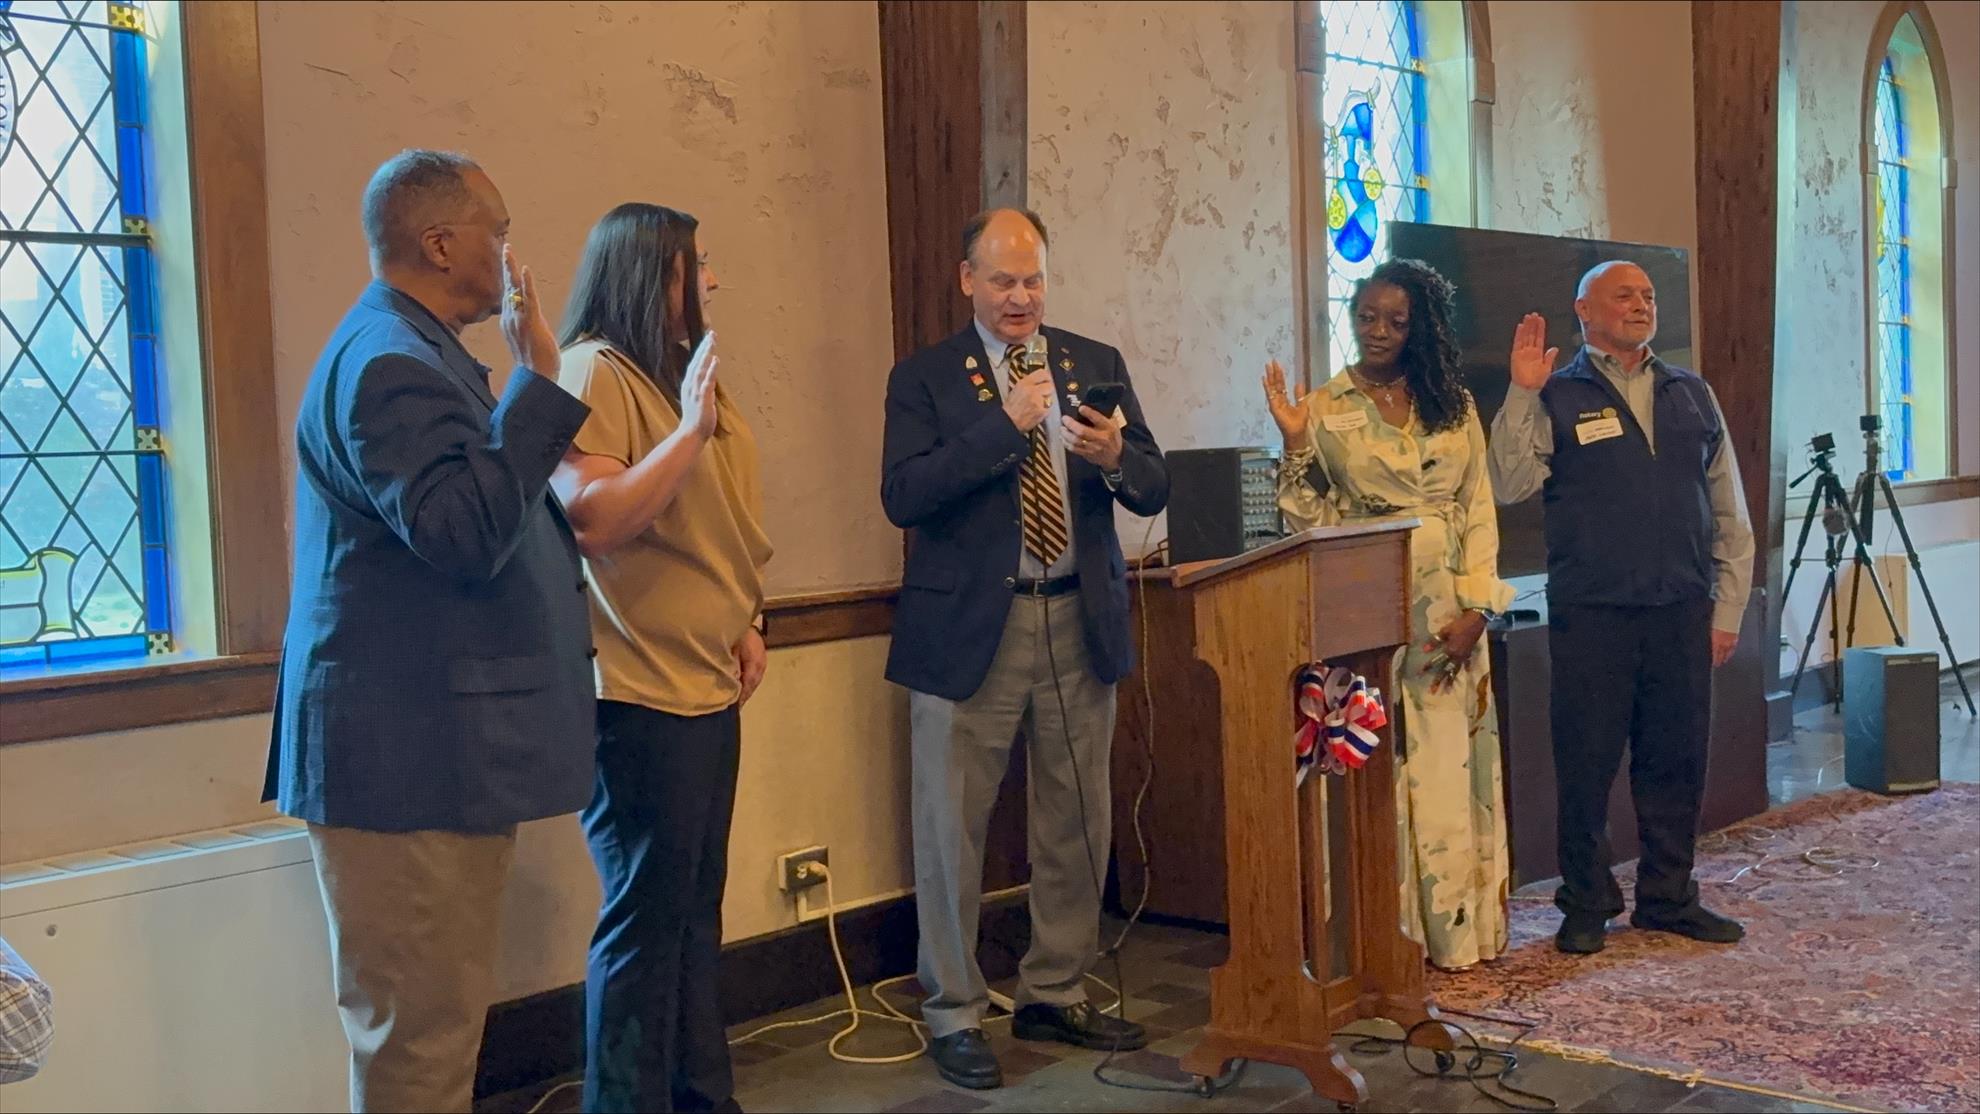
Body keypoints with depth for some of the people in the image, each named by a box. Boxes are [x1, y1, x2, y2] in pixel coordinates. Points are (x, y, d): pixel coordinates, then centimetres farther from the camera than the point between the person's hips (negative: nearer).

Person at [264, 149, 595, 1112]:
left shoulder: (415, 350, 18)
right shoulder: (387, 363, -16)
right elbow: (468, 533, -27)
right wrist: (537, 381, -24)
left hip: (442, 750, 11)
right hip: (408, 757, -11)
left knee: (440, 1018, 18)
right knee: (420, 1030, -4)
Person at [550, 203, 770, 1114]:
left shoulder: (685, 372, 15)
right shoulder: (592, 373, -11)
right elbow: (592, 521, -23)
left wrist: (744, 621, 11)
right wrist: (690, 431, -24)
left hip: (709, 688, 8)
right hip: (638, 694, -8)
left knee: (695, 910, 15)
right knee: (644, 918, 0)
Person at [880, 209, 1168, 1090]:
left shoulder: (1097, 365, 9)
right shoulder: (923, 377, -1)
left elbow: (1155, 491, 6)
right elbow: (903, 497, -14)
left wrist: (1114, 455, -17)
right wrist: (1005, 426, -20)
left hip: (1079, 622, 4)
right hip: (970, 628, -3)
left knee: (1078, 824, 11)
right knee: (953, 827, 2)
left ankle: (1055, 996, 27)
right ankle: (954, 1017, 15)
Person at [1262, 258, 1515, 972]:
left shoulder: (1454, 405, 9)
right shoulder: (1324, 410, 3)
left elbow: (1479, 511, 6)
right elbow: (1307, 520, -2)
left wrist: (1475, 609, -3)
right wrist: (1294, 441, -14)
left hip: (1449, 614, 2)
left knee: (1450, 766, 3)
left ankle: (1455, 928, 14)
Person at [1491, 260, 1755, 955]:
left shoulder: (1691, 395, 13)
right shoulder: (1556, 398, 2)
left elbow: (1729, 513, 15)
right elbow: (1511, 484, -13)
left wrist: (1727, 609, 9)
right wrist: (1522, 392, -19)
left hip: (1681, 612, 4)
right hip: (1590, 613, -3)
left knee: (1677, 761, 9)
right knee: (1587, 762, 2)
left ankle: (1668, 898, 24)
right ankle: (1586, 905, 15)